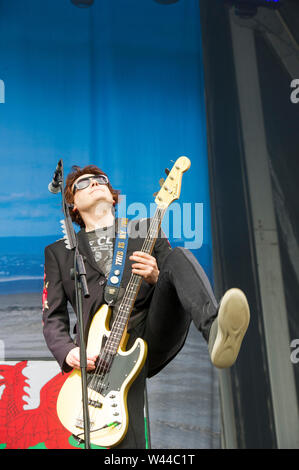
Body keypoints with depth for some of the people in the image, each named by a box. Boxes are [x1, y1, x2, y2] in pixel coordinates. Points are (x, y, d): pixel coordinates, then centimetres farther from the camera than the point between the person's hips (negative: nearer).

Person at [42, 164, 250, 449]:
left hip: (156, 335, 1)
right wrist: (68, 352, -7)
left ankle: (216, 334, -44)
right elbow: (53, 317, 14)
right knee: (127, 443, -20)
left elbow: (176, 278, 14)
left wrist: (155, 278, -11)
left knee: (179, 257, -23)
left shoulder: (145, 230, 21)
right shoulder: (58, 253, 19)